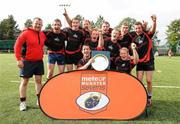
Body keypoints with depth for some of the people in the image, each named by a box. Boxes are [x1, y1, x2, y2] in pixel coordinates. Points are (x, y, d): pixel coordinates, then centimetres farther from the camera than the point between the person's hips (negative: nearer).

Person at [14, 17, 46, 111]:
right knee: (24, 81, 3)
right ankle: (23, 102, 13)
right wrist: (18, 59, -17)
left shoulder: (43, 34, 6)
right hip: (27, 61, -5)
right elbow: (17, 46, -12)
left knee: (38, 80, 10)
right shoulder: (26, 33, -11)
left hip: (39, 61, 5)